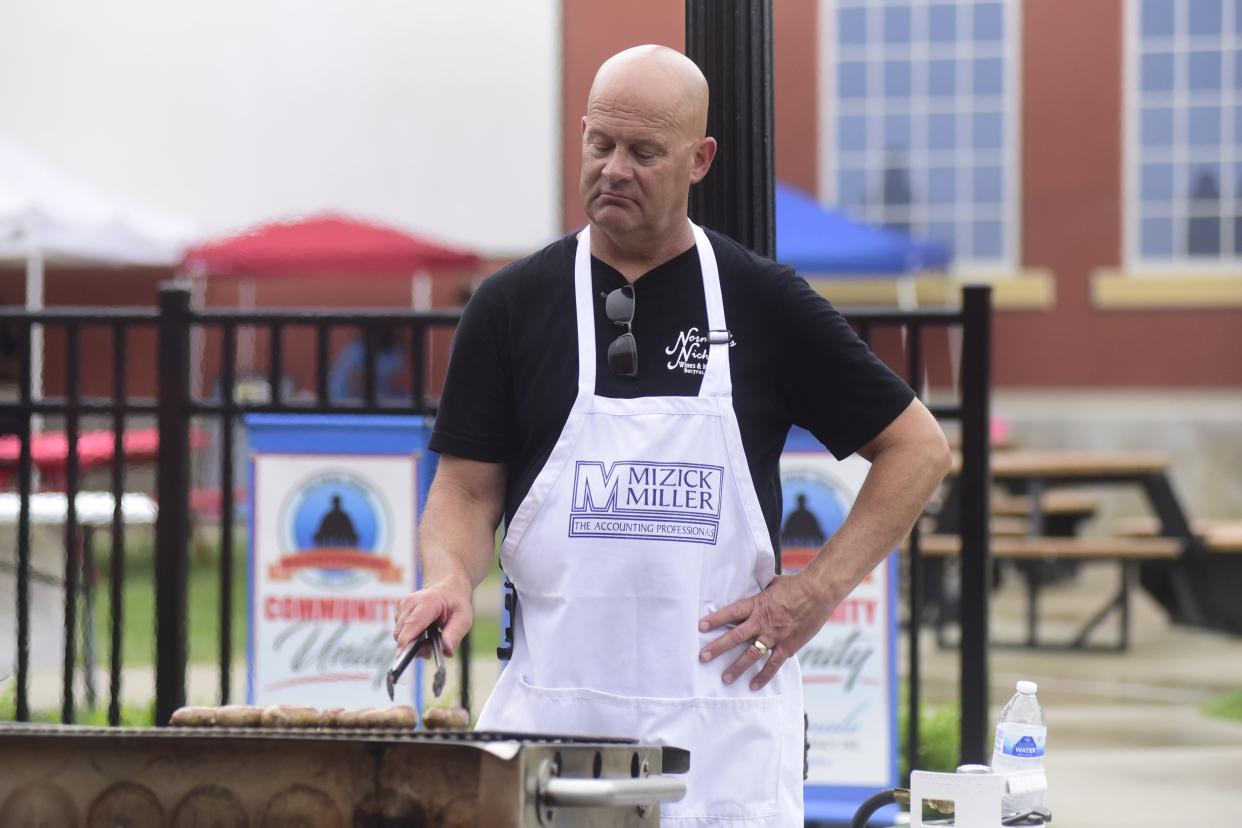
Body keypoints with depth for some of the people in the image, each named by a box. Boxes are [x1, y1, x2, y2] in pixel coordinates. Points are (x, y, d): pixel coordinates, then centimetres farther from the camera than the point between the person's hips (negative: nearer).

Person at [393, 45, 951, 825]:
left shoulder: (763, 301, 3)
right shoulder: (515, 304, 6)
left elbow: (918, 447, 8)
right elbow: (467, 487, 7)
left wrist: (818, 590, -2)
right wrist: (451, 578, -14)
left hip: (722, 720, 0)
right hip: (555, 711, 1)